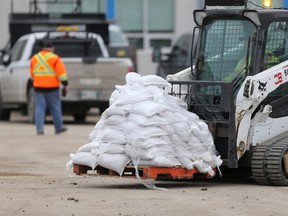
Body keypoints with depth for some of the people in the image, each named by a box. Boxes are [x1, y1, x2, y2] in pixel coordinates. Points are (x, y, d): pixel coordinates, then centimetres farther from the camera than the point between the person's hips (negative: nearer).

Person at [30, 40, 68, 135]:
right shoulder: (55, 58, -6)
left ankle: (39, 129, -8)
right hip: (52, 88, -3)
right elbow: (61, 73, -11)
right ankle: (59, 128, 17)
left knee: (39, 108, 2)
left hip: (38, 87, 3)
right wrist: (65, 84, -7)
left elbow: (32, 74, 18)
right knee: (55, 108, 9)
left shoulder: (34, 58, 9)